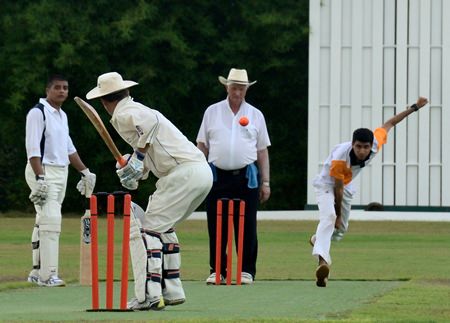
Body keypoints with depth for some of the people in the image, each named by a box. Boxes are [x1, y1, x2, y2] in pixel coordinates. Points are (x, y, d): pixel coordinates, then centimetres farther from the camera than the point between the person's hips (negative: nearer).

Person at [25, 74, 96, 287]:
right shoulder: (38, 112, -11)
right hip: (43, 171, -9)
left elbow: (68, 147, 25)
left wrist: (84, 172, 22)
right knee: (51, 220, -16)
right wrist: (40, 178, -26)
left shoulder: (62, 115, 16)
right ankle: (48, 275, -18)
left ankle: (37, 272, 14)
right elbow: (32, 148, -18)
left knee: (44, 222, 10)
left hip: (61, 172, 9)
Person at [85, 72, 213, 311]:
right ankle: (172, 290, 22)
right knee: (163, 227, 24)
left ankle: (149, 294, -17)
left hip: (184, 173, -10)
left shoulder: (124, 114, -2)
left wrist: (139, 157, -20)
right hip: (203, 172, 10)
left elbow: (150, 120, -25)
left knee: (148, 229, -7)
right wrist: (134, 173, 10)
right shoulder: (137, 110, 27)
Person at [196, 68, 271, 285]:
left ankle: (247, 271, 5)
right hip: (218, 176, 0)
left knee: (247, 226, -1)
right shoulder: (212, 112, 10)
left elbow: (262, 151, 11)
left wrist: (265, 182, 5)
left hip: (246, 177, 0)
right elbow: (202, 146, 10)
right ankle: (217, 270, 7)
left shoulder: (255, 115, 11)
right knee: (216, 226, 0)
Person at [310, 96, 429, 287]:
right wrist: (338, 213, -16)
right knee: (329, 217, -32)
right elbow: (337, 188, -27)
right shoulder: (340, 159, -39)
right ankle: (323, 260, -48)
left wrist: (414, 107, -4)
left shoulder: (376, 143, -26)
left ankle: (317, 240, 48)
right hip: (327, 184, -7)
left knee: (341, 229, 17)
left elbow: (390, 123, -9)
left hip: (346, 186, 7)